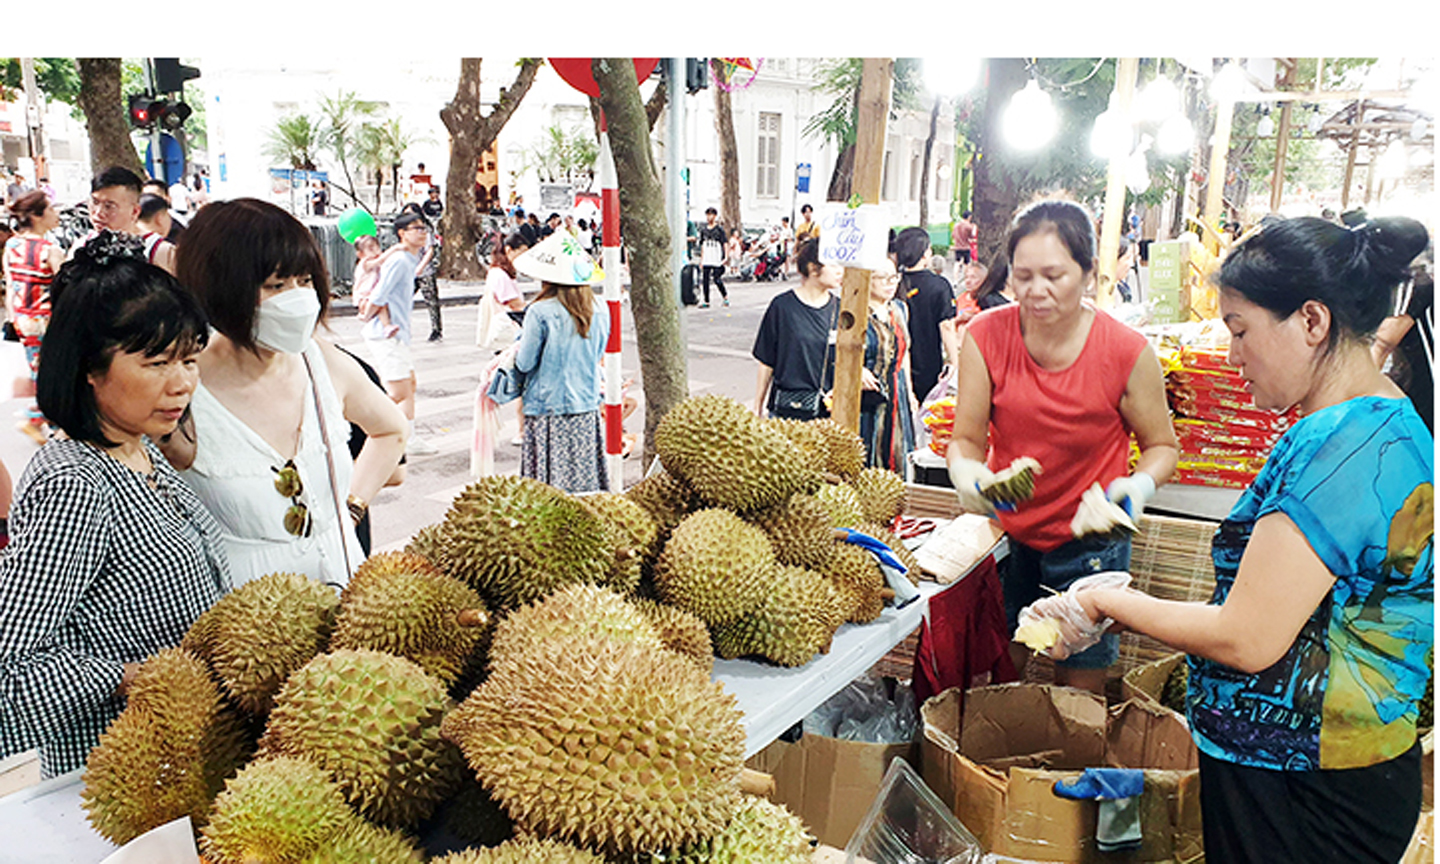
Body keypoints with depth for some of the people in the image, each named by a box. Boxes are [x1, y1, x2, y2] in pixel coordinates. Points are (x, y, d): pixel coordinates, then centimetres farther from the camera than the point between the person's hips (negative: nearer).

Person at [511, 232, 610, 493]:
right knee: (586, 478, 10)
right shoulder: (599, 312, 0)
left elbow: (525, 364, -8)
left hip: (548, 407, -5)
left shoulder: (541, 312, -14)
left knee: (548, 486, 1)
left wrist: (518, 350, 12)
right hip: (588, 408, 5)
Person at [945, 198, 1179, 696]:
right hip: (1007, 532, 2)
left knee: (1078, 690, 11)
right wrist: (966, 473, -29)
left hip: (1089, 544, -1)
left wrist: (1140, 484, -22)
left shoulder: (1127, 352, -16)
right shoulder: (985, 336, -12)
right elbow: (966, 439, -7)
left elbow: (1162, 446, -1)